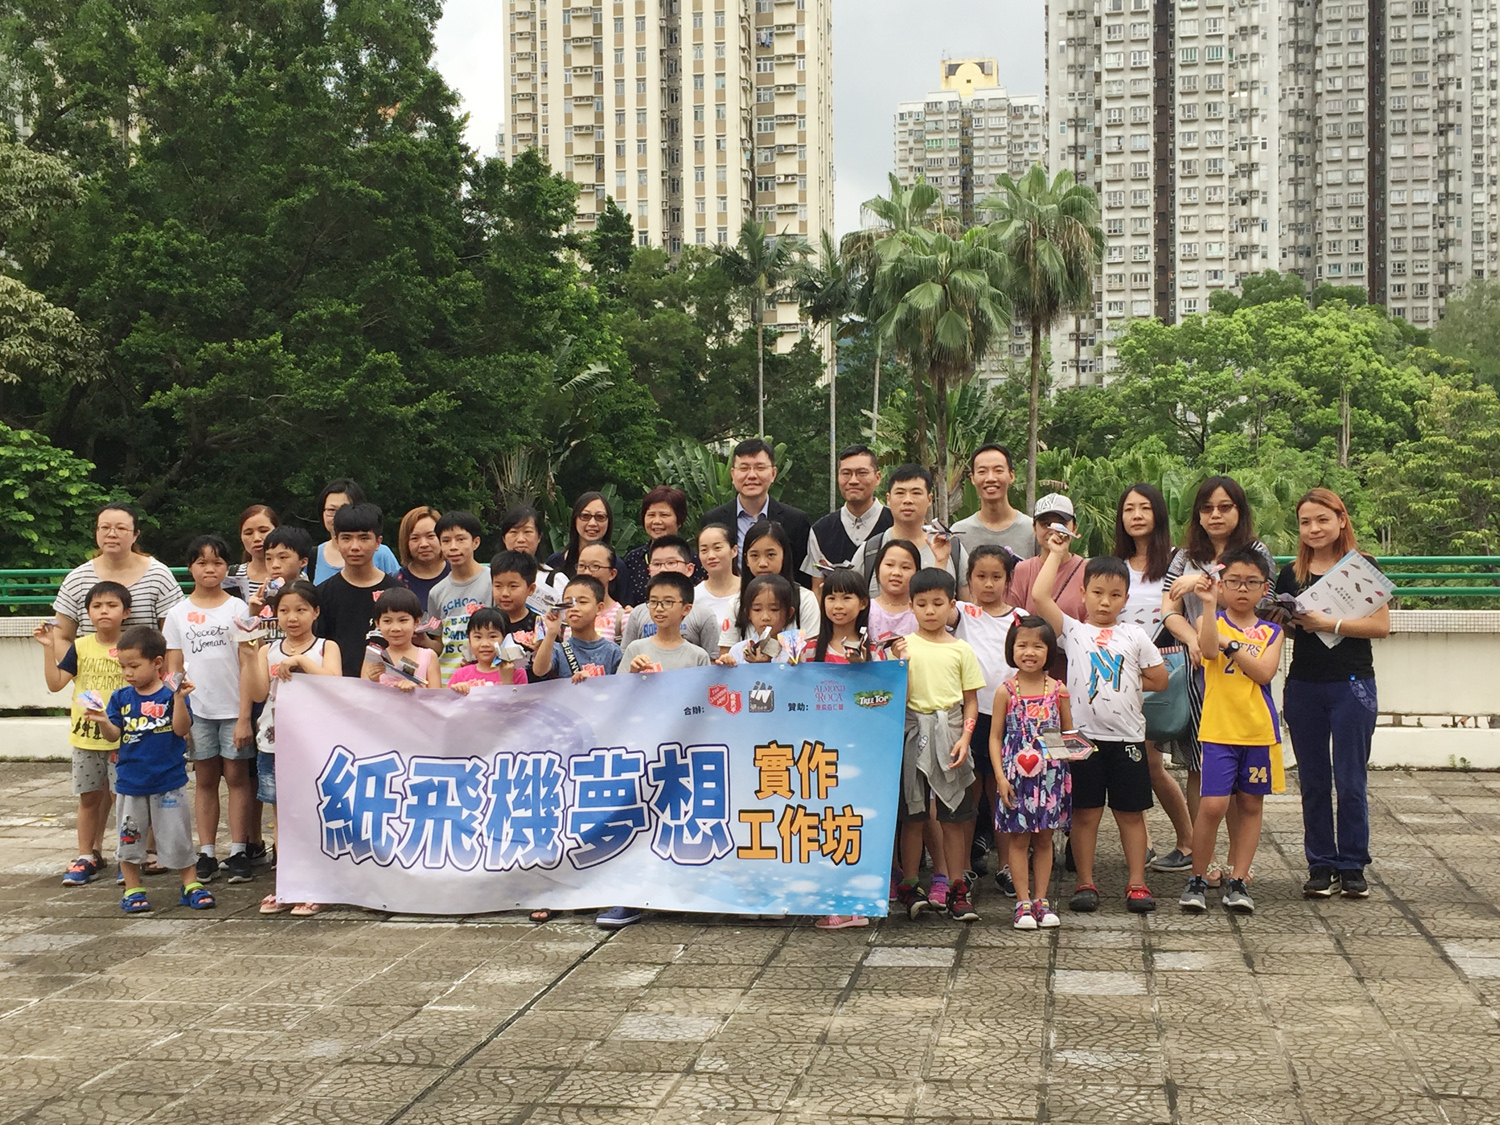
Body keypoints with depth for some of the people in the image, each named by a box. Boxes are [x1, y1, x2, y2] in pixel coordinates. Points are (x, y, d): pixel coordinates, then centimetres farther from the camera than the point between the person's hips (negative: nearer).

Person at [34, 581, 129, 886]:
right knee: (89, 798, 11)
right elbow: (55, 683, -3)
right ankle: (86, 857, 22)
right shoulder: (80, 647, 1)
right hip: (85, 735, 2)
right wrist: (48, 648, -9)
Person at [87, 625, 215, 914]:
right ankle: (133, 890, 23)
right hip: (130, 782, 3)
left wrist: (179, 698, -28)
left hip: (169, 782, -3)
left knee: (177, 837, 4)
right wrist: (103, 721, -21)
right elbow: (114, 735, -1)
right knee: (130, 838, 10)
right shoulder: (121, 698, 3)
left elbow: (181, 728, -16)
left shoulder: (171, 695, -6)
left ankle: (192, 886, 16)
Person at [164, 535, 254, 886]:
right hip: (197, 709, 2)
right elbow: (174, 667, 8)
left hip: (233, 707, -2)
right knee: (204, 779, 7)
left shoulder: (238, 608, 2)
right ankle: (206, 854, 11)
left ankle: (238, 851, 6)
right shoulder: (178, 614, 6)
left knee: (236, 776, 2)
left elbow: (248, 661, -1)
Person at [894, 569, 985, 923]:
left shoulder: (961, 650, 6)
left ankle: (957, 889, 11)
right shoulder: (902, 646, 4)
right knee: (912, 816, 3)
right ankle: (909, 886, 12)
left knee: (953, 817, 4)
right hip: (913, 733, -1)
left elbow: (971, 701, 7)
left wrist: (964, 738, -5)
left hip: (949, 737, 1)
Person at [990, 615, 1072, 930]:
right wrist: (1000, 776, -8)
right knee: (1018, 839, 2)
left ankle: (1041, 899, 17)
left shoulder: (1058, 690, 3)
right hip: (1017, 775, -2)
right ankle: (1023, 902, 9)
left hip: (1051, 775, 2)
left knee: (1044, 838, 9)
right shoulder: (1006, 691, -2)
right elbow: (995, 737, -1)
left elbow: (1068, 733, 12)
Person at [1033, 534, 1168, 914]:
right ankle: (1085, 883, 12)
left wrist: (1129, 683, 5)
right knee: (1084, 812, 4)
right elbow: (1040, 596, -10)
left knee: (1131, 812, 7)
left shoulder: (1134, 635, 8)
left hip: (1127, 737, 1)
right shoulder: (1072, 631, 2)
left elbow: (1159, 678, 13)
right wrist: (1056, 553, -2)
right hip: (1084, 736, -1)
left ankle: (1137, 884, 14)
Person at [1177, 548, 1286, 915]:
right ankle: (1197, 879, 6)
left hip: (1259, 731, 3)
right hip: (1218, 729, -3)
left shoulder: (1271, 632, 8)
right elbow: (1209, 650, -20)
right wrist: (1210, 604, -26)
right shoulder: (1212, 621, 2)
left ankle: (1237, 881, 17)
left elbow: (1265, 672, -9)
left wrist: (1230, 644, -10)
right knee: (1212, 805, -10)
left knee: (1251, 805, 8)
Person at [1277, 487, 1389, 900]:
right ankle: (1320, 866, 16)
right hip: (1304, 688, 4)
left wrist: (1328, 623, -19)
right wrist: (1288, 620, -6)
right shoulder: (1291, 574, 8)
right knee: (1313, 782, 8)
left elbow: (1381, 625, -11)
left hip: (1352, 685, -3)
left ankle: (1352, 866, 12)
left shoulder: (1363, 567, -2)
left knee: (1350, 782, 0)